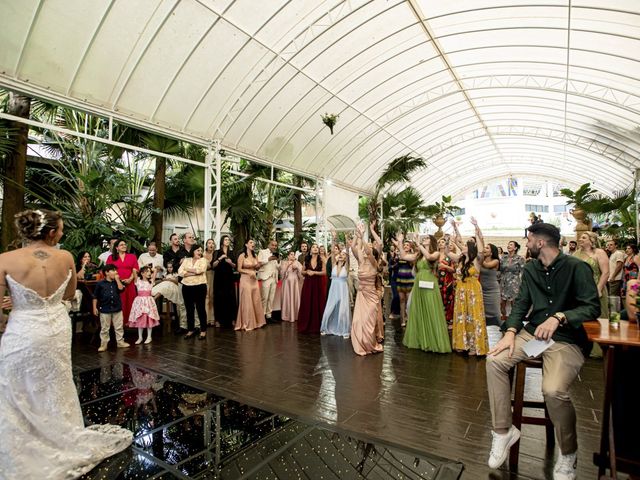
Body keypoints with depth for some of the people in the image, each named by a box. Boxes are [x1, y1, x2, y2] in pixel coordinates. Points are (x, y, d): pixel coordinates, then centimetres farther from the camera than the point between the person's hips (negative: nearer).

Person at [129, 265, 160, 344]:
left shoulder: (151, 282, 5)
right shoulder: (138, 281, 3)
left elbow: (155, 270, 3)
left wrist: (151, 269, 16)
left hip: (148, 301, 0)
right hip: (140, 301, 0)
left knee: (149, 319, 3)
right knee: (139, 320, 5)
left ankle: (149, 337, 13)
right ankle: (140, 337, 17)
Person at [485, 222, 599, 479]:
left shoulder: (577, 268, -9)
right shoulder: (530, 269, 9)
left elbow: (593, 306, -14)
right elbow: (521, 303, 6)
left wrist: (559, 317, -31)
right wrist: (510, 331, -10)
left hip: (567, 339, -6)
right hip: (533, 332, 6)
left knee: (553, 390, -29)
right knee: (494, 360, -17)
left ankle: (568, 453, 3)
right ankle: (503, 431, -2)